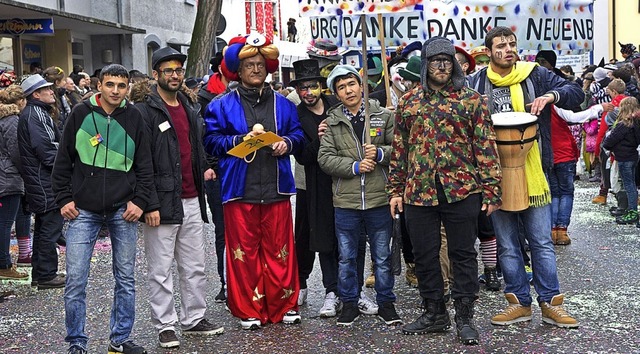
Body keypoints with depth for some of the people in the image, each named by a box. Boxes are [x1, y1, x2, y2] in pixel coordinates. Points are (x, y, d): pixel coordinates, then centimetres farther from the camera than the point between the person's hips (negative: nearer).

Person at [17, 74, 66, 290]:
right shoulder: (35, 114, -15)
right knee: (50, 226, -5)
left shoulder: (37, 113, 18)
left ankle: (39, 274, 24)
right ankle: (47, 275, 0)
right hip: (45, 182, -11)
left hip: (39, 181, 11)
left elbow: (53, 143, 20)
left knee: (43, 227, 16)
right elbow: (45, 149, -22)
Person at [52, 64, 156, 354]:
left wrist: (140, 201, -3)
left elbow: (144, 165, 7)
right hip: (84, 211, -1)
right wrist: (64, 198, -1)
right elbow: (63, 160, 5)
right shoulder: (81, 114, 1)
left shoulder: (134, 118, 4)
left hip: (124, 211, 2)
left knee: (126, 279, 7)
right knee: (75, 280, -3)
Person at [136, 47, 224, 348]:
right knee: (161, 270, 2)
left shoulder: (191, 108, 15)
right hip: (162, 203, -7)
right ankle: (165, 326, 12)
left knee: (195, 267, 13)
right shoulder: (145, 111, -8)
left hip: (191, 201, 7)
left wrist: (204, 168, 13)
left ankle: (194, 319, 25)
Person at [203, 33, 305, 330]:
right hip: (239, 190, -2)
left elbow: (298, 135, 17)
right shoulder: (222, 105, 5)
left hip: (276, 190, 2)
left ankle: (284, 305, 16)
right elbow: (211, 141, -1)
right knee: (244, 251, 2)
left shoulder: (282, 104, 13)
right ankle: (248, 310, 12)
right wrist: (242, 140, -14)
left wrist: (287, 143, -5)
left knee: (280, 249, 5)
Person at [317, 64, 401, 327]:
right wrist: (355, 166, -15)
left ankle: (386, 303, 22)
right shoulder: (331, 121, 4)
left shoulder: (383, 115, 3)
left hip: (379, 198, 0)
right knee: (346, 257, 10)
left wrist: (380, 153, -16)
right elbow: (325, 158, -4)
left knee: (382, 256, 10)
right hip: (345, 200, 1)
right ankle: (349, 303, 23)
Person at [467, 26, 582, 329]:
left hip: (532, 171, -1)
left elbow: (575, 92, 3)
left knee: (542, 242, 4)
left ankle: (550, 303, 13)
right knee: (506, 245, 9)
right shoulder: (475, 83, 5)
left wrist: (551, 96, -16)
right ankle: (520, 303, 20)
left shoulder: (535, 75, 3)